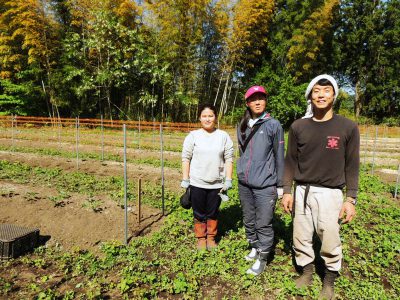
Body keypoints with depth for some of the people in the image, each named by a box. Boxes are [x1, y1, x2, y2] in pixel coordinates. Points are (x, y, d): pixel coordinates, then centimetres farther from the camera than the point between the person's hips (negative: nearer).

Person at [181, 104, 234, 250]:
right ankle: (201, 238, 32)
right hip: (197, 183, 0)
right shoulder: (193, 136, -2)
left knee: (213, 213, 15)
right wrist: (185, 180, -3)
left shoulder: (223, 136, 0)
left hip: (217, 183, 1)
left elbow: (229, 159, 1)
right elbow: (186, 158, -1)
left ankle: (211, 238, 34)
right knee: (199, 213, 13)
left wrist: (228, 180, -3)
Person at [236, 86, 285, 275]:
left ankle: (262, 259, 20)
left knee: (263, 224, 2)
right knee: (249, 220, 18)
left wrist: (281, 185, -2)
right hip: (244, 183, 5)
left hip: (265, 184, -5)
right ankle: (254, 248, 38)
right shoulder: (242, 126, 8)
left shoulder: (273, 125, -6)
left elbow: (279, 156, -3)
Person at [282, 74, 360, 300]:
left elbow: (352, 166, -1)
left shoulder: (348, 127, -3)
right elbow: (291, 161, 5)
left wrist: (351, 199, -4)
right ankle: (307, 271, 35)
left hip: (330, 194, -2)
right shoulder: (298, 126, 2)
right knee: (301, 237, 11)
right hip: (302, 191, 2)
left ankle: (330, 279, 30)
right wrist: (287, 191, 3)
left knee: (330, 241, 3)